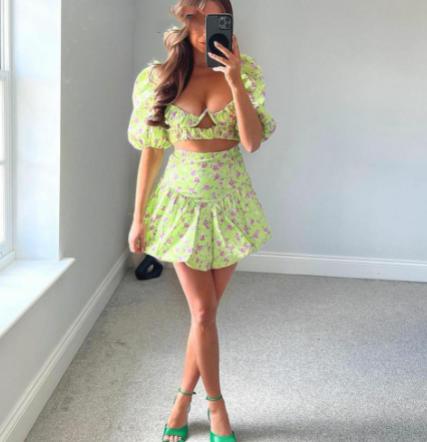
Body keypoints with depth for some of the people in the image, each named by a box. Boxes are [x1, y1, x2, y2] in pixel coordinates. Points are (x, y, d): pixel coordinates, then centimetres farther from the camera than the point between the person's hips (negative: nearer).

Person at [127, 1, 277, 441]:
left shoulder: (243, 73, -3)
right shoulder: (160, 78, -5)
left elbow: (253, 141, -14)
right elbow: (150, 152, -1)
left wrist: (235, 80, -24)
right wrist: (138, 218, 1)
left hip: (229, 200, 2)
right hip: (184, 200, -1)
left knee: (206, 309, 8)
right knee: (203, 310, -2)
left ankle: (183, 399, 27)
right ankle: (215, 403, 19)